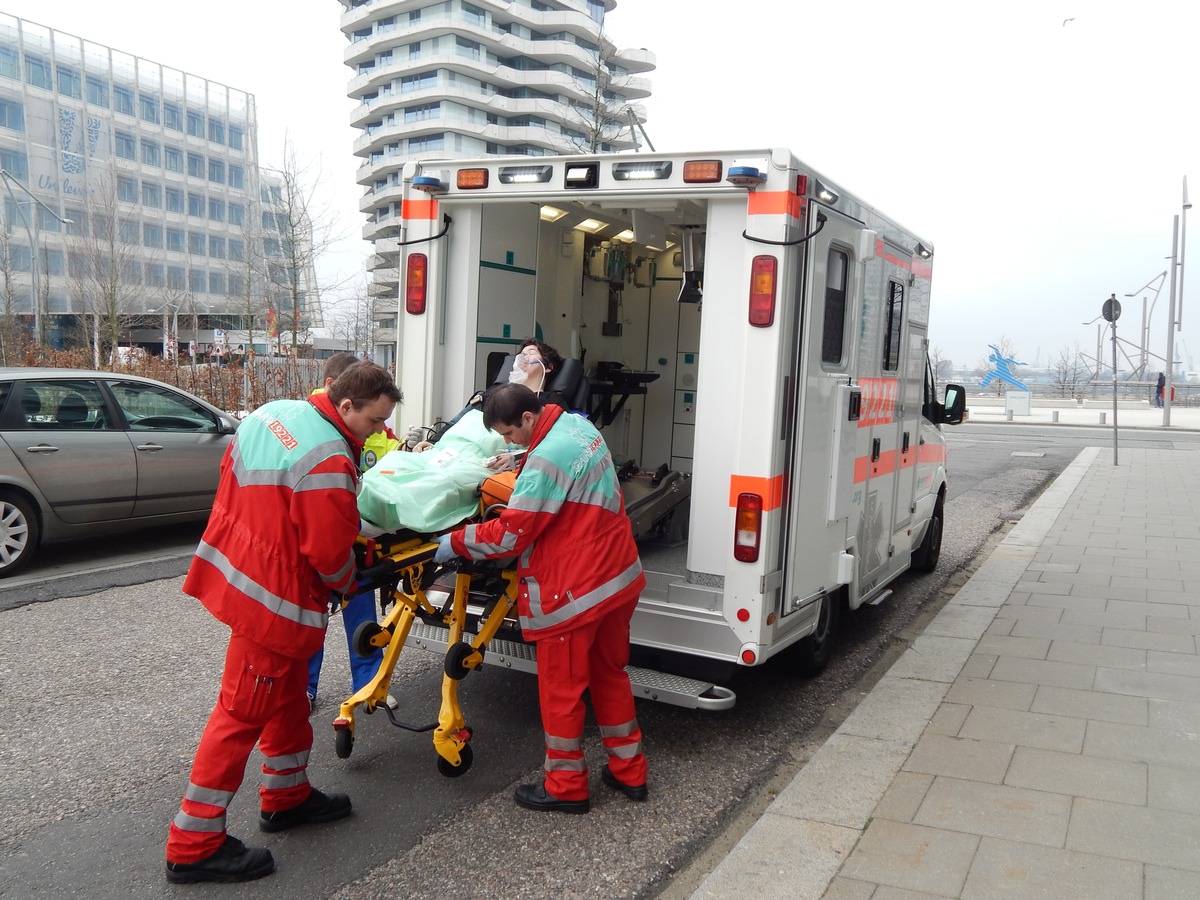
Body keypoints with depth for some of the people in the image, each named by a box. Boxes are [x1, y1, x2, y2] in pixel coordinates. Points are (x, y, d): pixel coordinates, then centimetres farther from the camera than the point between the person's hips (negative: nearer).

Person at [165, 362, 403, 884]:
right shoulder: (329, 460, -25)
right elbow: (330, 552, -21)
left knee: (288, 693, 22)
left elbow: (233, 482, 14)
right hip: (274, 596, -10)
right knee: (244, 712, 1)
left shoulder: (271, 413, 3)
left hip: (235, 565, 10)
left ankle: (287, 795, 38)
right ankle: (193, 845, 12)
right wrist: (347, 584, 0)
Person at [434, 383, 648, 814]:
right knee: (609, 673, 20)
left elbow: (510, 534, -20)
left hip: (573, 591, -10)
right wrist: (513, 471, 13)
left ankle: (566, 786, 19)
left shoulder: (548, 457, -24)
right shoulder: (578, 425, 6)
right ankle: (629, 771, 31)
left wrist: (456, 543, -9)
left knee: (561, 686, 6)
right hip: (616, 577, 10)